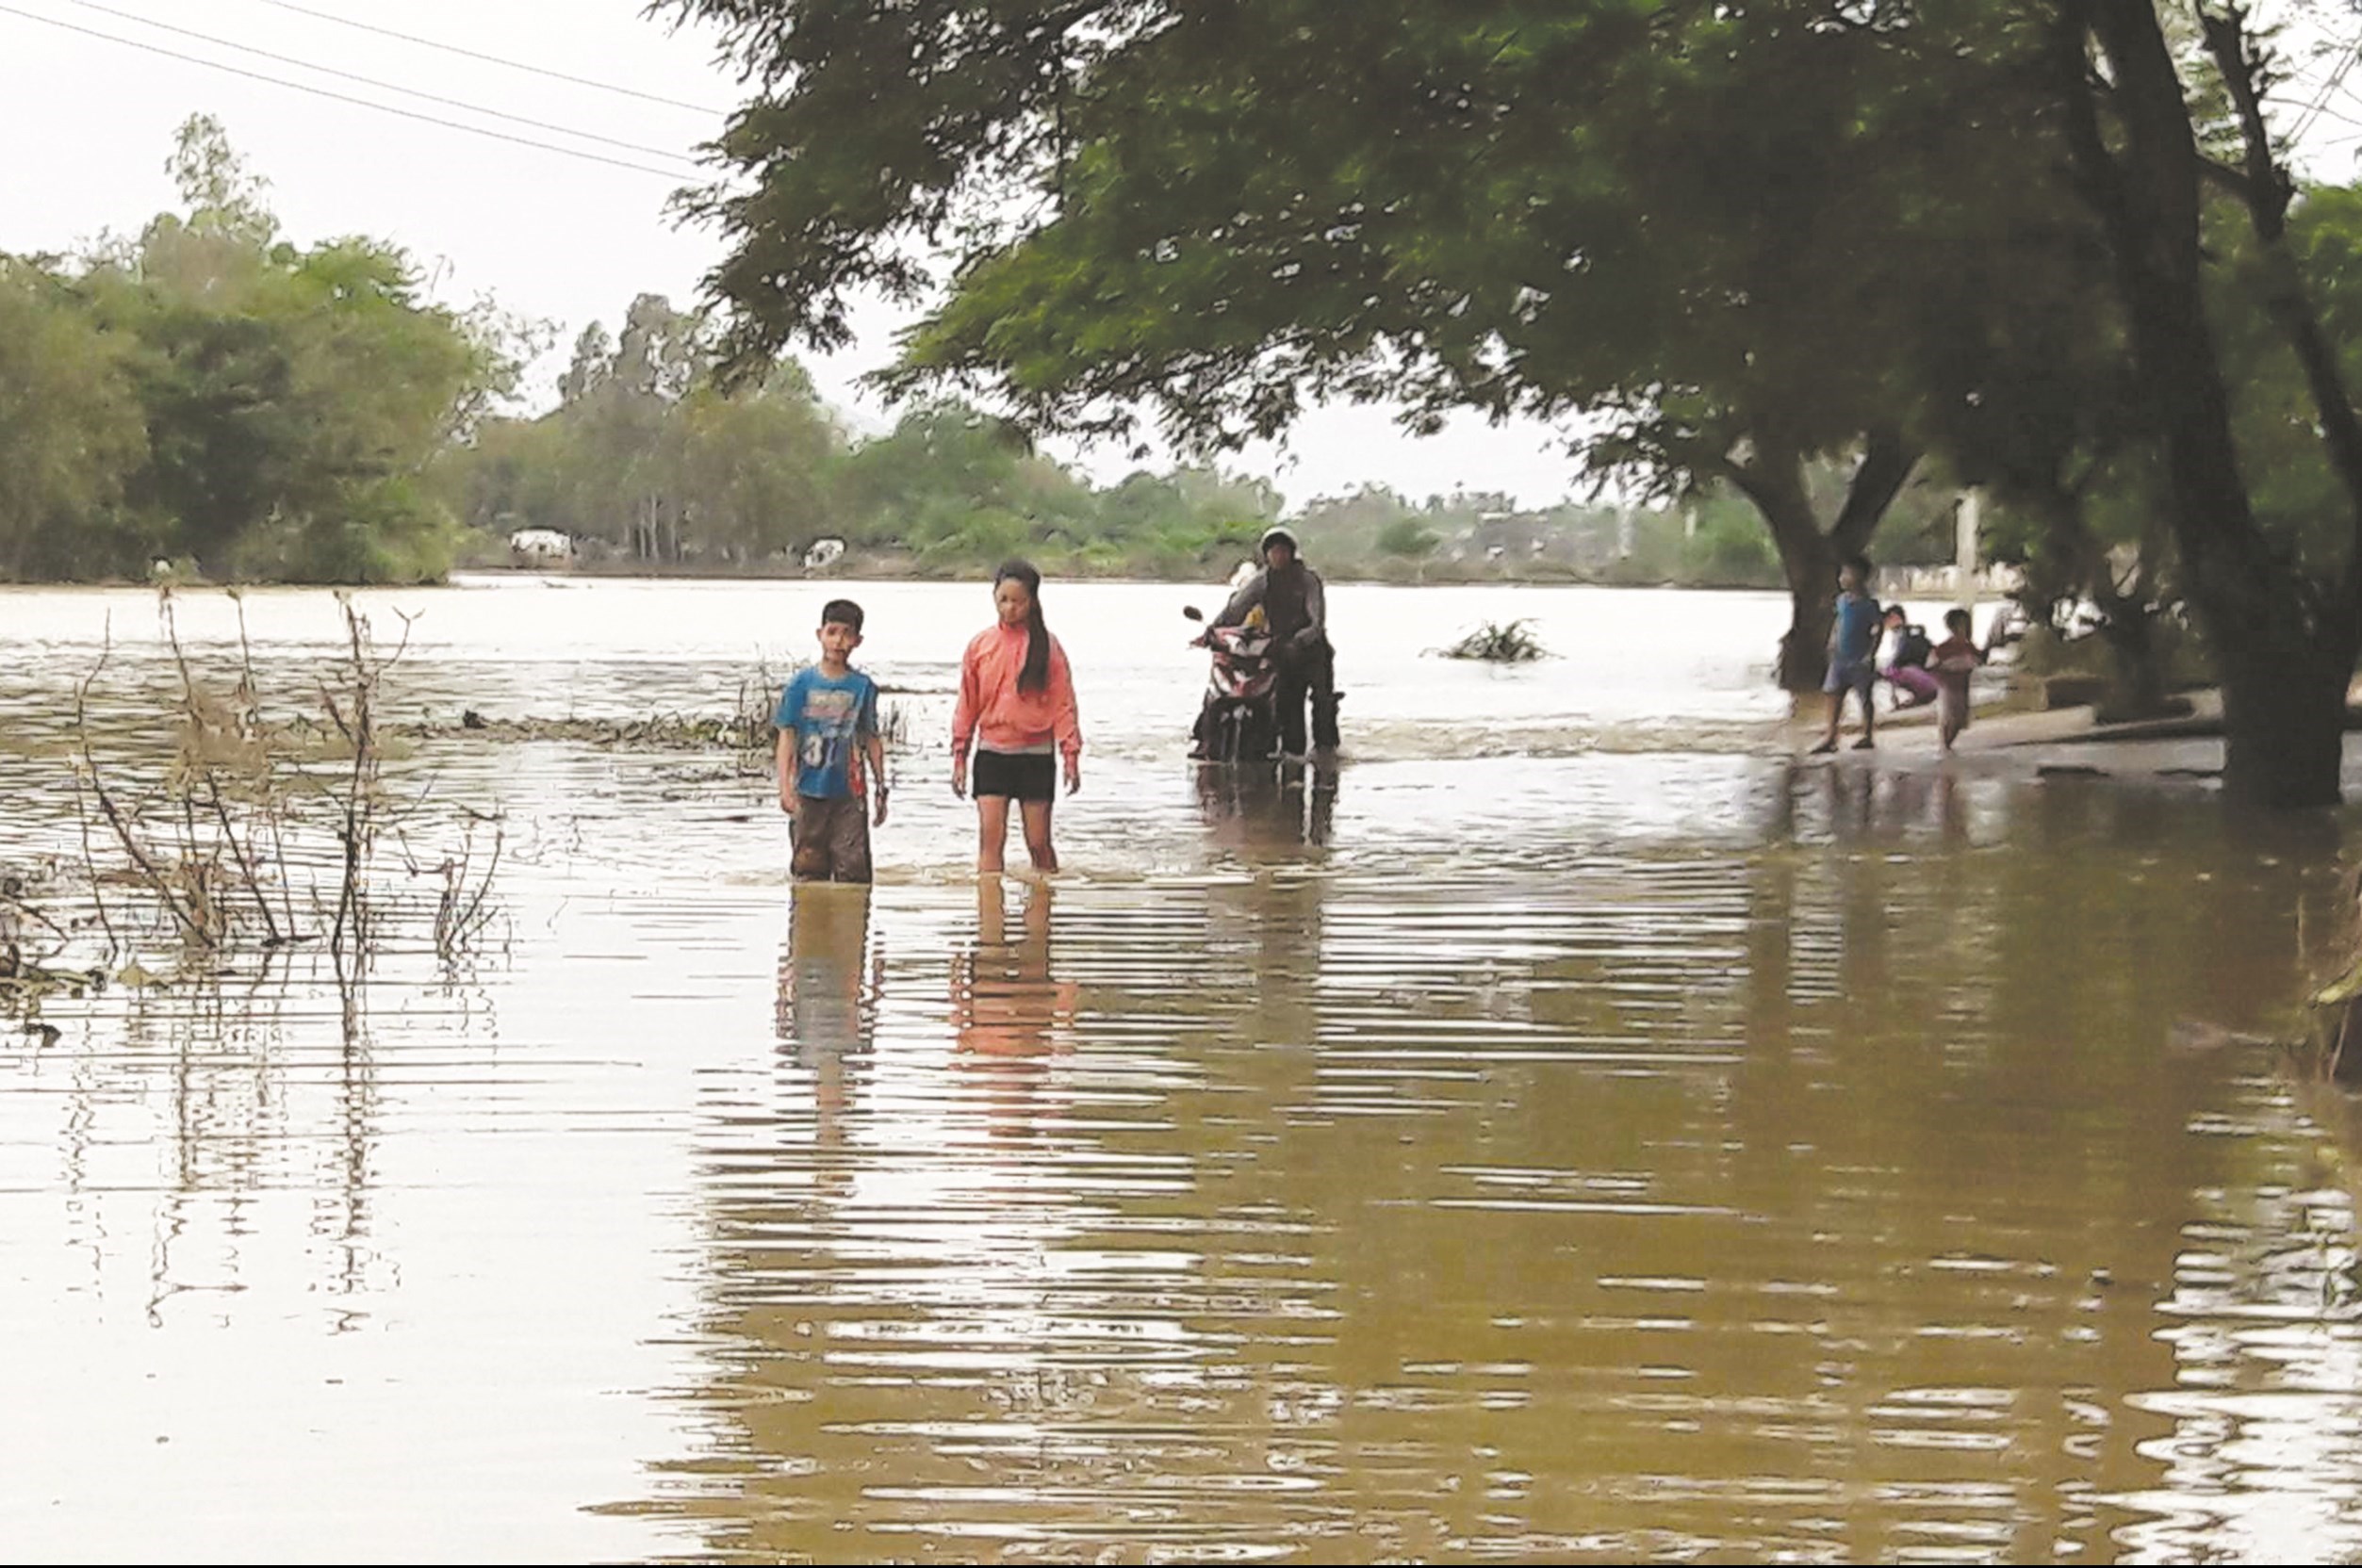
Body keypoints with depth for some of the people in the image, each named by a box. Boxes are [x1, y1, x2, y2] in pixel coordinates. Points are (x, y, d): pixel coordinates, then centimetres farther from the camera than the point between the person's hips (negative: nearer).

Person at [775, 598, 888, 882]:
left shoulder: (863, 687, 3)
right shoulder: (803, 683, 0)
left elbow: (872, 741, 10)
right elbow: (787, 737, 0)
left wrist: (881, 789, 11)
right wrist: (785, 787, -8)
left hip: (849, 794, 0)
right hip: (810, 791, 0)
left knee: (852, 867, -4)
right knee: (809, 868, 5)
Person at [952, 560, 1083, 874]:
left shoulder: (1047, 646, -1)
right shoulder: (981, 645, 5)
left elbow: (1063, 703, 0)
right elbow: (967, 704, 10)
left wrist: (1071, 754, -5)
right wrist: (959, 756, 8)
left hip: (1036, 754, -1)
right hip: (992, 753, 1)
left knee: (1039, 843, 4)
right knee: (990, 836, -8)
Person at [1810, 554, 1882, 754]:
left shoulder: (1868, 604, -14)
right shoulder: (1843, 600, 6)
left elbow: (1877, 631, -13)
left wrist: (1870, 655, -17)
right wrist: (1832, 644, 8)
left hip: (1860, 660, -7)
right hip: (1840, 657, 7)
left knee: (1865, 697, 6)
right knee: (1834, 694, 5)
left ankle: (1868, 736, 19)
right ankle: (1830, 738, 9)